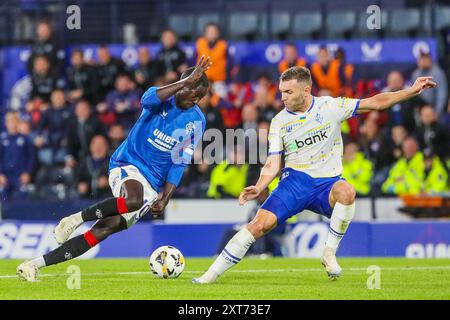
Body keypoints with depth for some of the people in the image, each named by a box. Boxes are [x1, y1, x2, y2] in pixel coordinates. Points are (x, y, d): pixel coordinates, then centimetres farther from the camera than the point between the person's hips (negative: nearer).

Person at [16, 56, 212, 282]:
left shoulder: (196, 122, 4)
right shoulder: (162, 98, -3)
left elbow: (179, 165, 5)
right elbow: (148, 100, -31)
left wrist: (164, 199, -5)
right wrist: (187, 81, -36)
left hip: (152, 184, 3)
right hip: (128, 165, -3)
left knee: (108, 227, -12)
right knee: (133, 199, -40)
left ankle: (37, 264, -10)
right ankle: (77, 218, -18)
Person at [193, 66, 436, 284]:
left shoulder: (330, 106, -1)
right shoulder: (279, 122, 2)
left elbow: (375, 103, 2)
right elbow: (273, 163, 1)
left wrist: (412, 91, -3)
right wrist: (259, 187, -17)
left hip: (327, 184, -1)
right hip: (295, 181, 1)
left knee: (346, 192, -37)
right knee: (260, 224, -19)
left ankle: (329, 253, -19)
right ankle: (212, 274, -10)